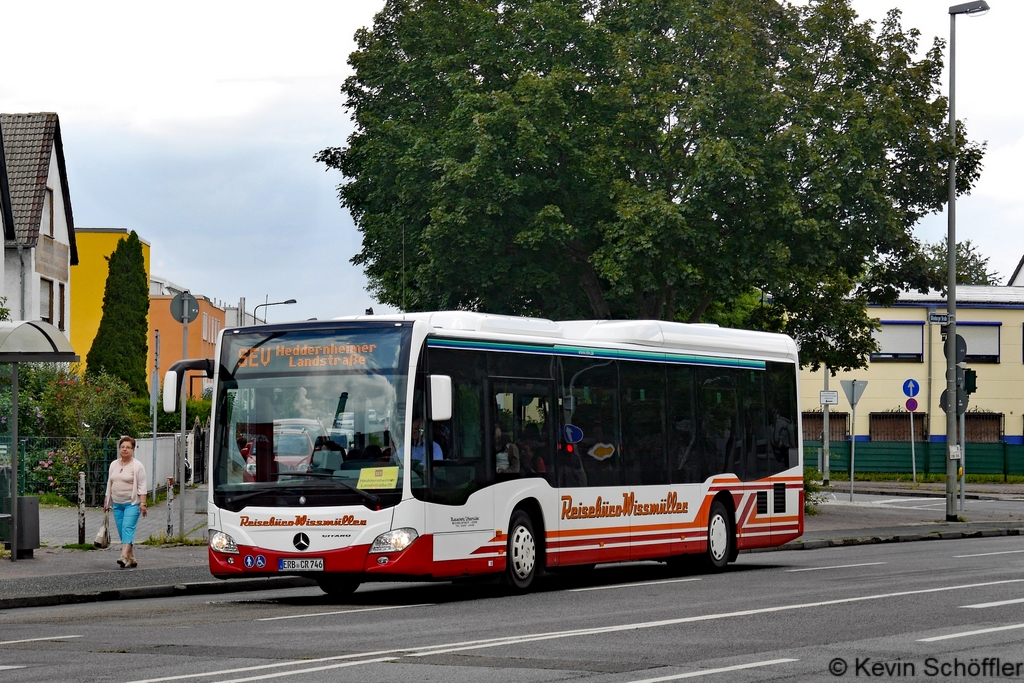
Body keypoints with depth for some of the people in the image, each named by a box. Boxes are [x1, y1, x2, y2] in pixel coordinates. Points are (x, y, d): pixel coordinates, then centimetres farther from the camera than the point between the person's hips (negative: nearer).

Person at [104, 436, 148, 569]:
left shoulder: (137, 466, -5)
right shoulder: (113, 465, 12)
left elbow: (142, 486, -8)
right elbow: (109, 484, 18)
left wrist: (143, 503, -15)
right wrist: (106, 501, 15)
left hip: (132, 504, -6)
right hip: (117, 504, 6)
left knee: (128, 529, -17)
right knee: (122, 531, 5)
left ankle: (124, 557, -26)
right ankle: (131, 559, 11)